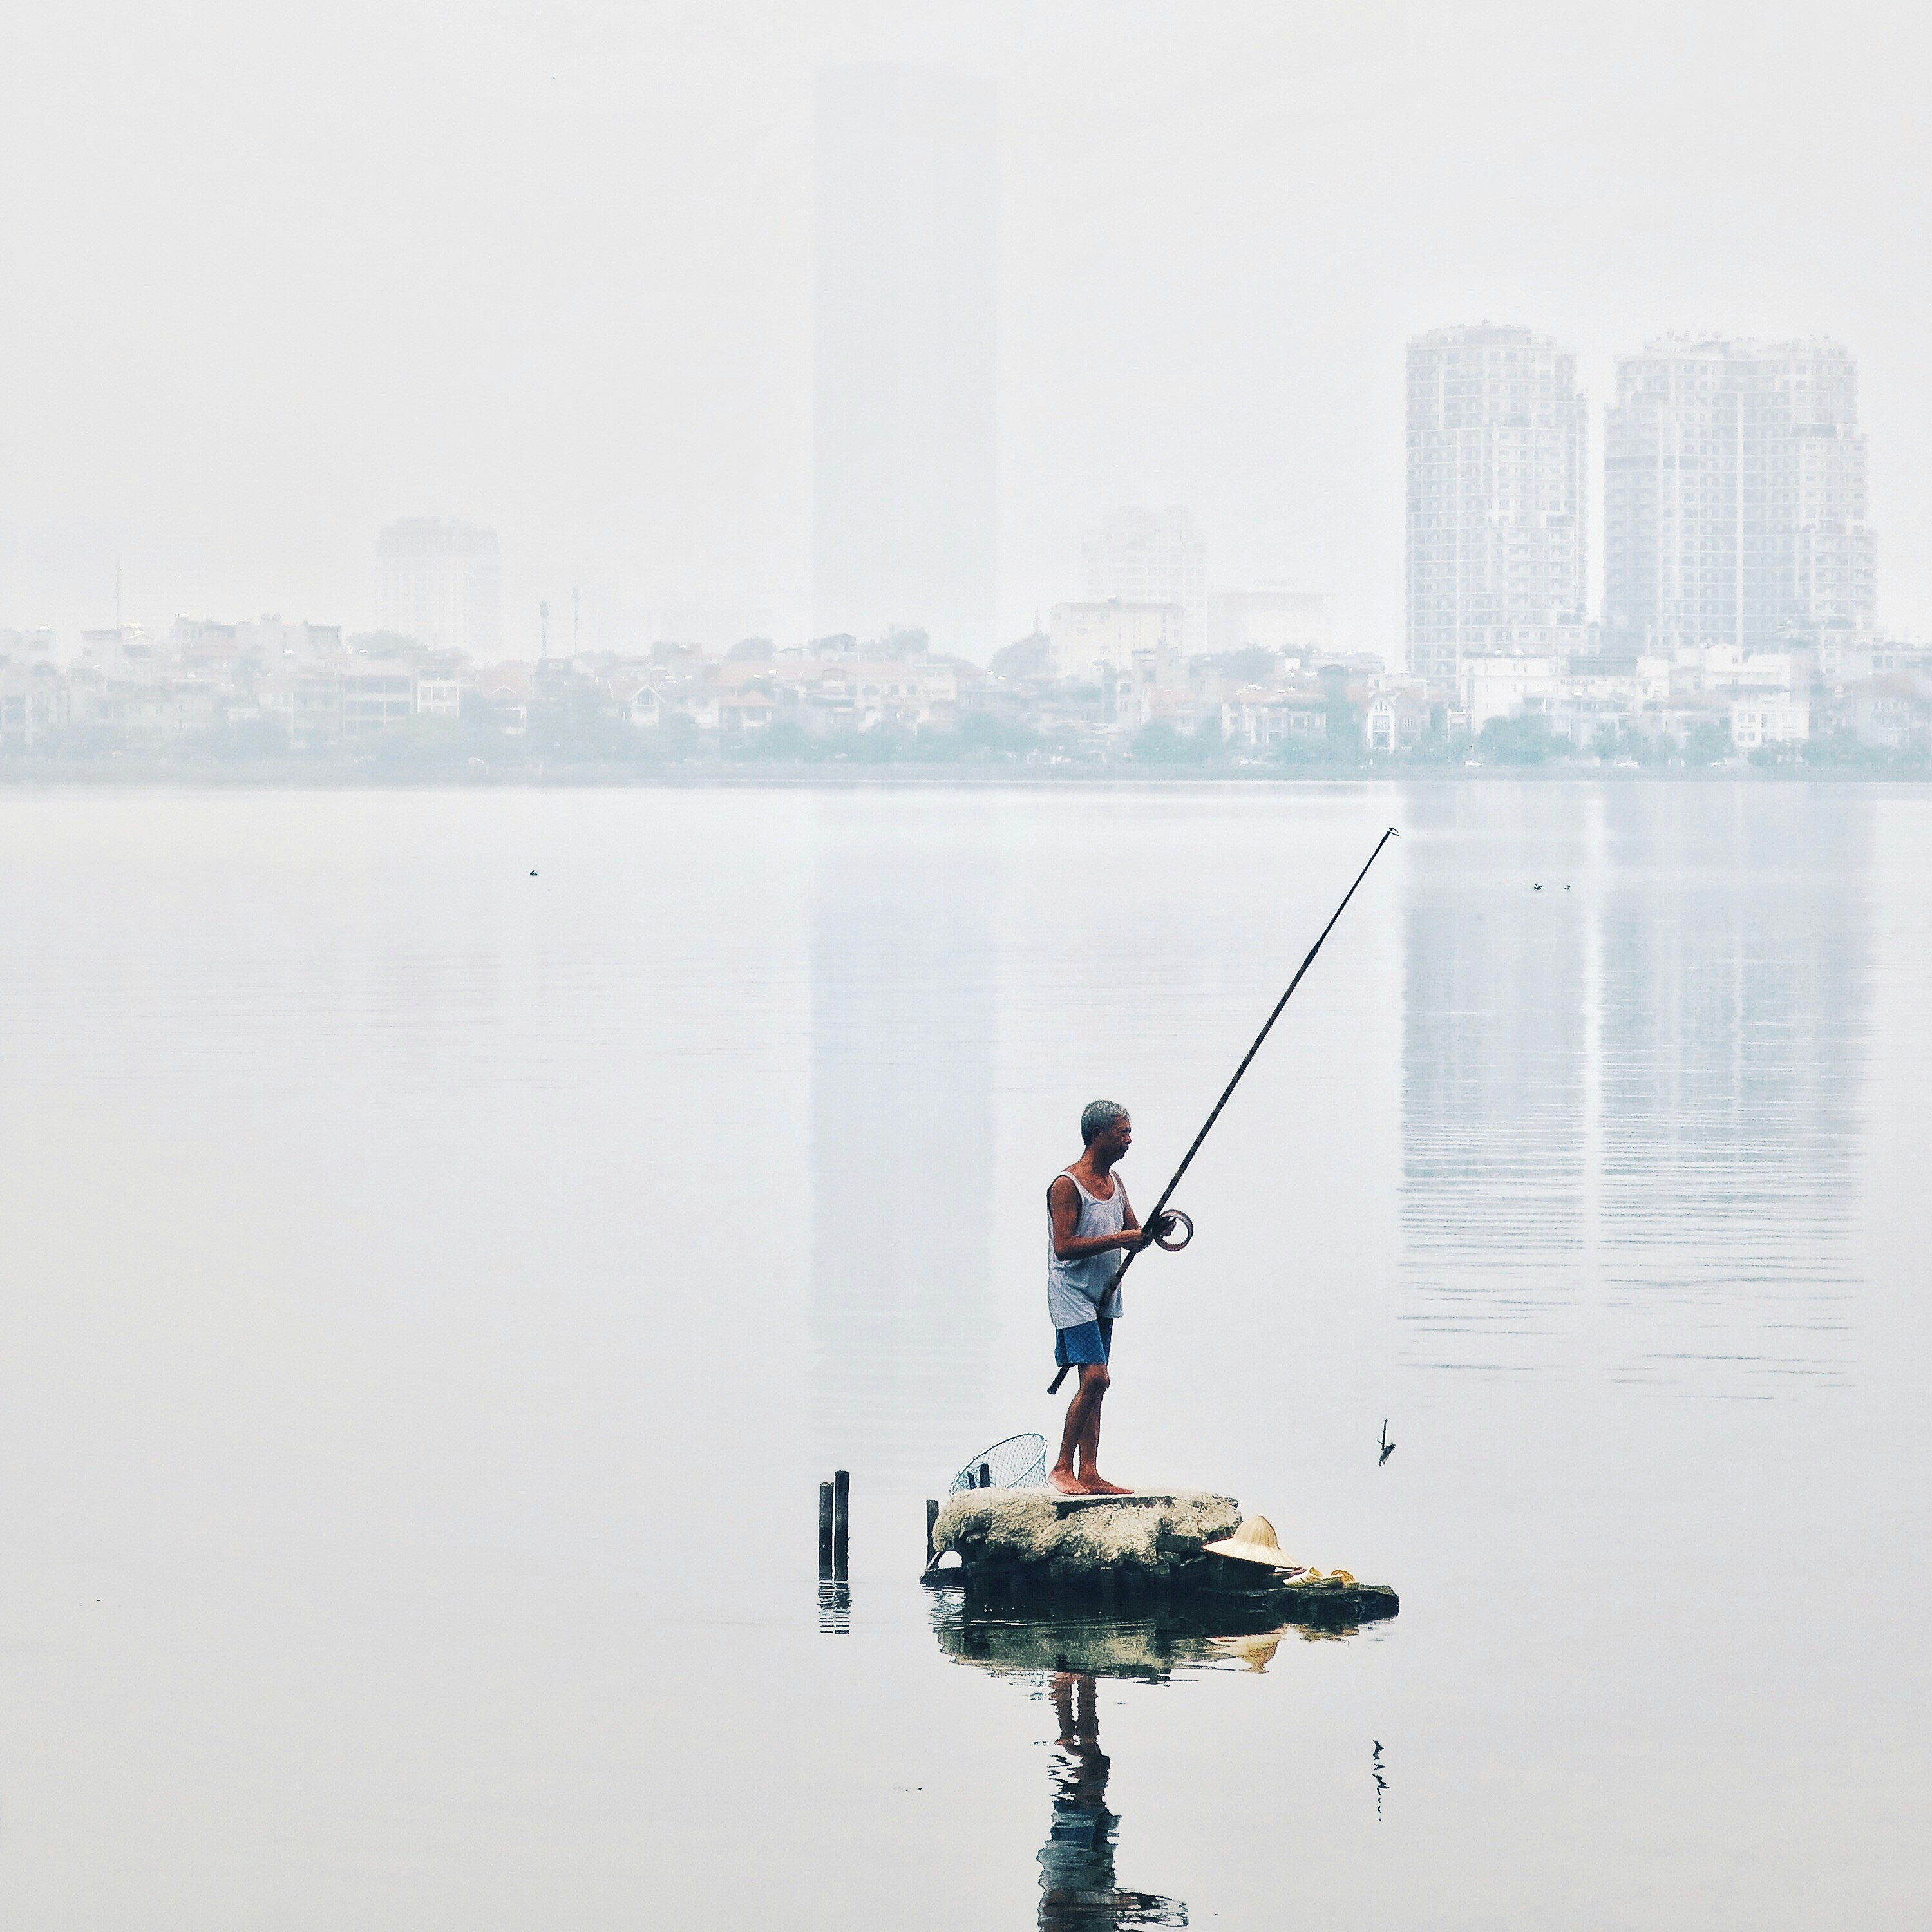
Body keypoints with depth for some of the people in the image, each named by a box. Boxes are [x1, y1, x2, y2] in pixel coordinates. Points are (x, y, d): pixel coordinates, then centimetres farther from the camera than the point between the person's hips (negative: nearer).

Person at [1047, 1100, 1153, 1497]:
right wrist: (1118, 1240, -23)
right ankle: (1061, 1469, -8)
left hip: (1103, 1297, 9)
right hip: (1073, 1296, -9)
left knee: (1096, 1384, 7)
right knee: (1095, 1377, -16)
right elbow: (1064, 1247, -21)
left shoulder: (1114, 1180, 12)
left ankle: (1089, 1474, 8)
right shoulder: (1067, 1185, -14)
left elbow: (1133, 1234, 16)